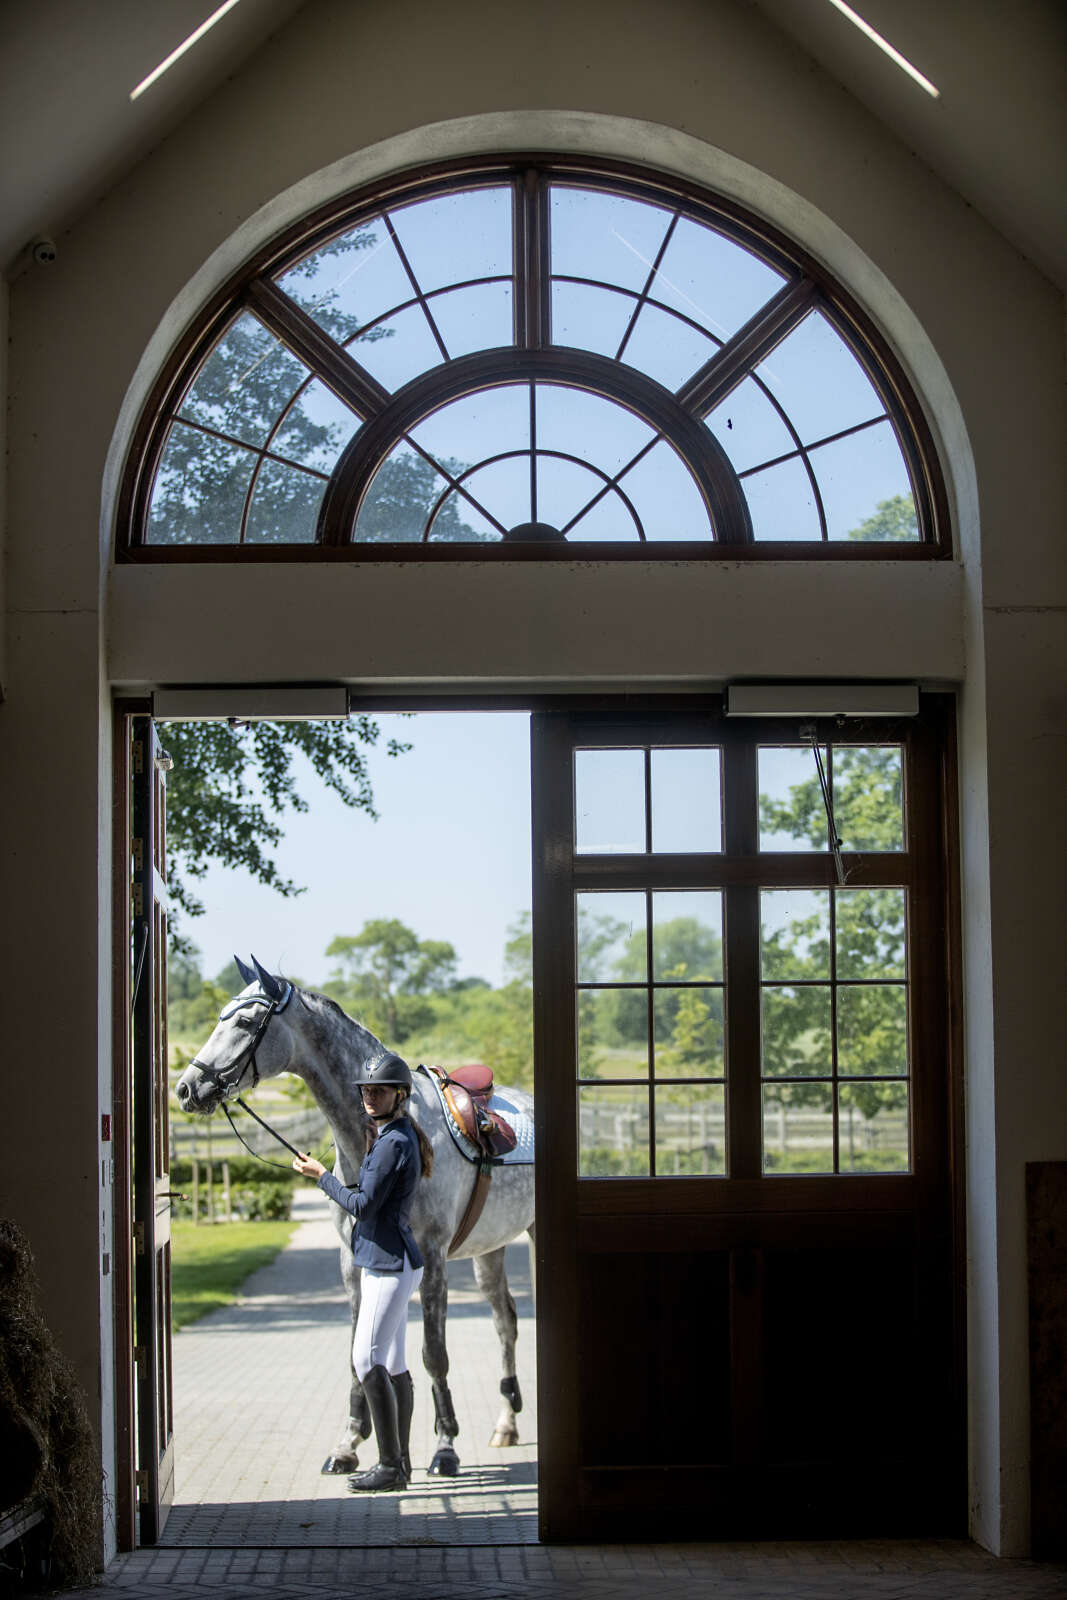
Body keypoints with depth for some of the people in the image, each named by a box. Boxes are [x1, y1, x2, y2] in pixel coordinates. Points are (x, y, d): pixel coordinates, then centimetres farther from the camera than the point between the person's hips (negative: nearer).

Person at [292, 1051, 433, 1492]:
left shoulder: (394, 1143, -18)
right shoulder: (400, 1135, 14)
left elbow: (363, 1205, -19)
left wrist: (320, 1175, -9)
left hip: (391, 1265, -10)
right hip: (384, 1263, 10)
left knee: (367, 1361, -10)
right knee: (392, 1364, 11)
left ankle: (391, 1465, -7)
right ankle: (400, 1462, 16)